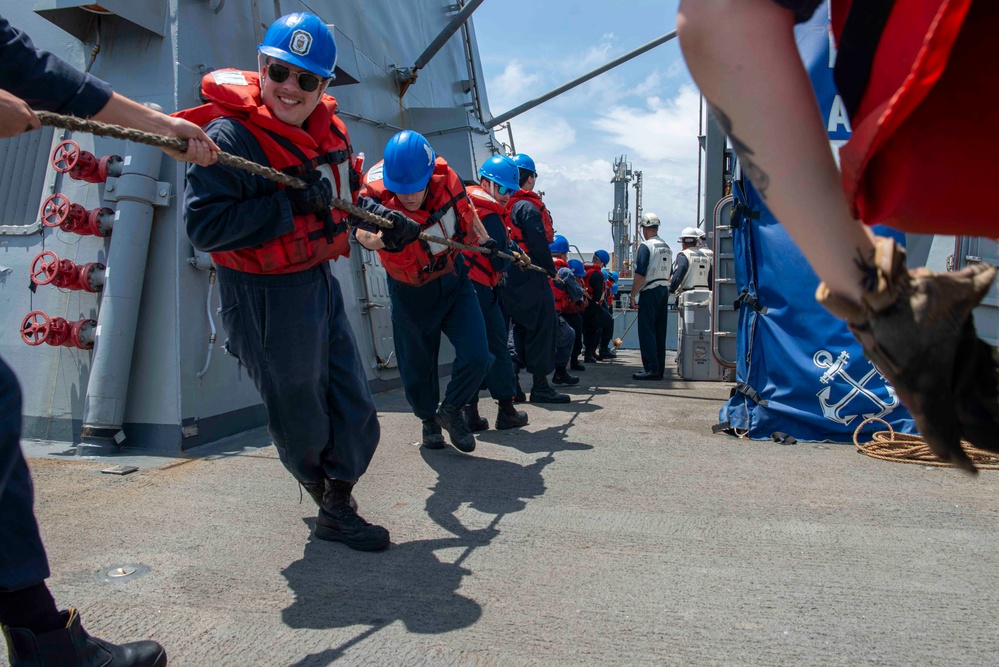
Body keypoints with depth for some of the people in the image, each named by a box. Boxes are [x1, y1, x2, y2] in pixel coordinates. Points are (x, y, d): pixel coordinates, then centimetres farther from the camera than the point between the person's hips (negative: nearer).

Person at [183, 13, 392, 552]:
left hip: (320, 284, 8)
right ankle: (325, 493, 39)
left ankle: (338, 509, 34)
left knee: (354, 410, 13)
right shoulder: (229, 136, -19)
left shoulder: (330, 128, 5)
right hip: (265, 298, -7)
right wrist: (292, 205, -30)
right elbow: (204, 226, -28)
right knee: (300, 416, 9)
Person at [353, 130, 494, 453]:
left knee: (477, 357, -9)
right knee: (417, 368, 10)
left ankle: (450, 410, 20)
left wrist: (485, 240, 10)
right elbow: (363, 232, -53)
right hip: (412, 293, -2)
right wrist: (386, 236, -73)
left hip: (454, 279, 2)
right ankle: (429, 419, 41)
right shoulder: (381, 200, -31)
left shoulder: (446, 177, -20)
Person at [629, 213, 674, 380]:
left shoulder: (646, 246, -11)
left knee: (646, 330, -5)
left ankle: (651, 368, -9)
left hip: (649, 292, -8)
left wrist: (633, 294, -12)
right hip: (664, 291, 8)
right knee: (660, 331, 10)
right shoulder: (667, 247, 14)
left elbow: (640, 274, -17)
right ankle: (660, 369, 13)